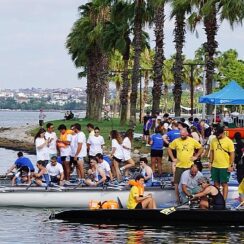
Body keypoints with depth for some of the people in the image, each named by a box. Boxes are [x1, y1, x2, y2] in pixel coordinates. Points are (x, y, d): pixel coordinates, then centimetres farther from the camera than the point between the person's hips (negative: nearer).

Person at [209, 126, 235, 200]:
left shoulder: (229, 141, -10)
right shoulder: (213, 140, 4)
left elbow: (232, 154, -8)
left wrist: (231, 165, -12)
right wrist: (210, 162, 9)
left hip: (225, 167, -5)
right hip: (215, 166, 5)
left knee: (224, 184, 0)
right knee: (216, 183, 13)